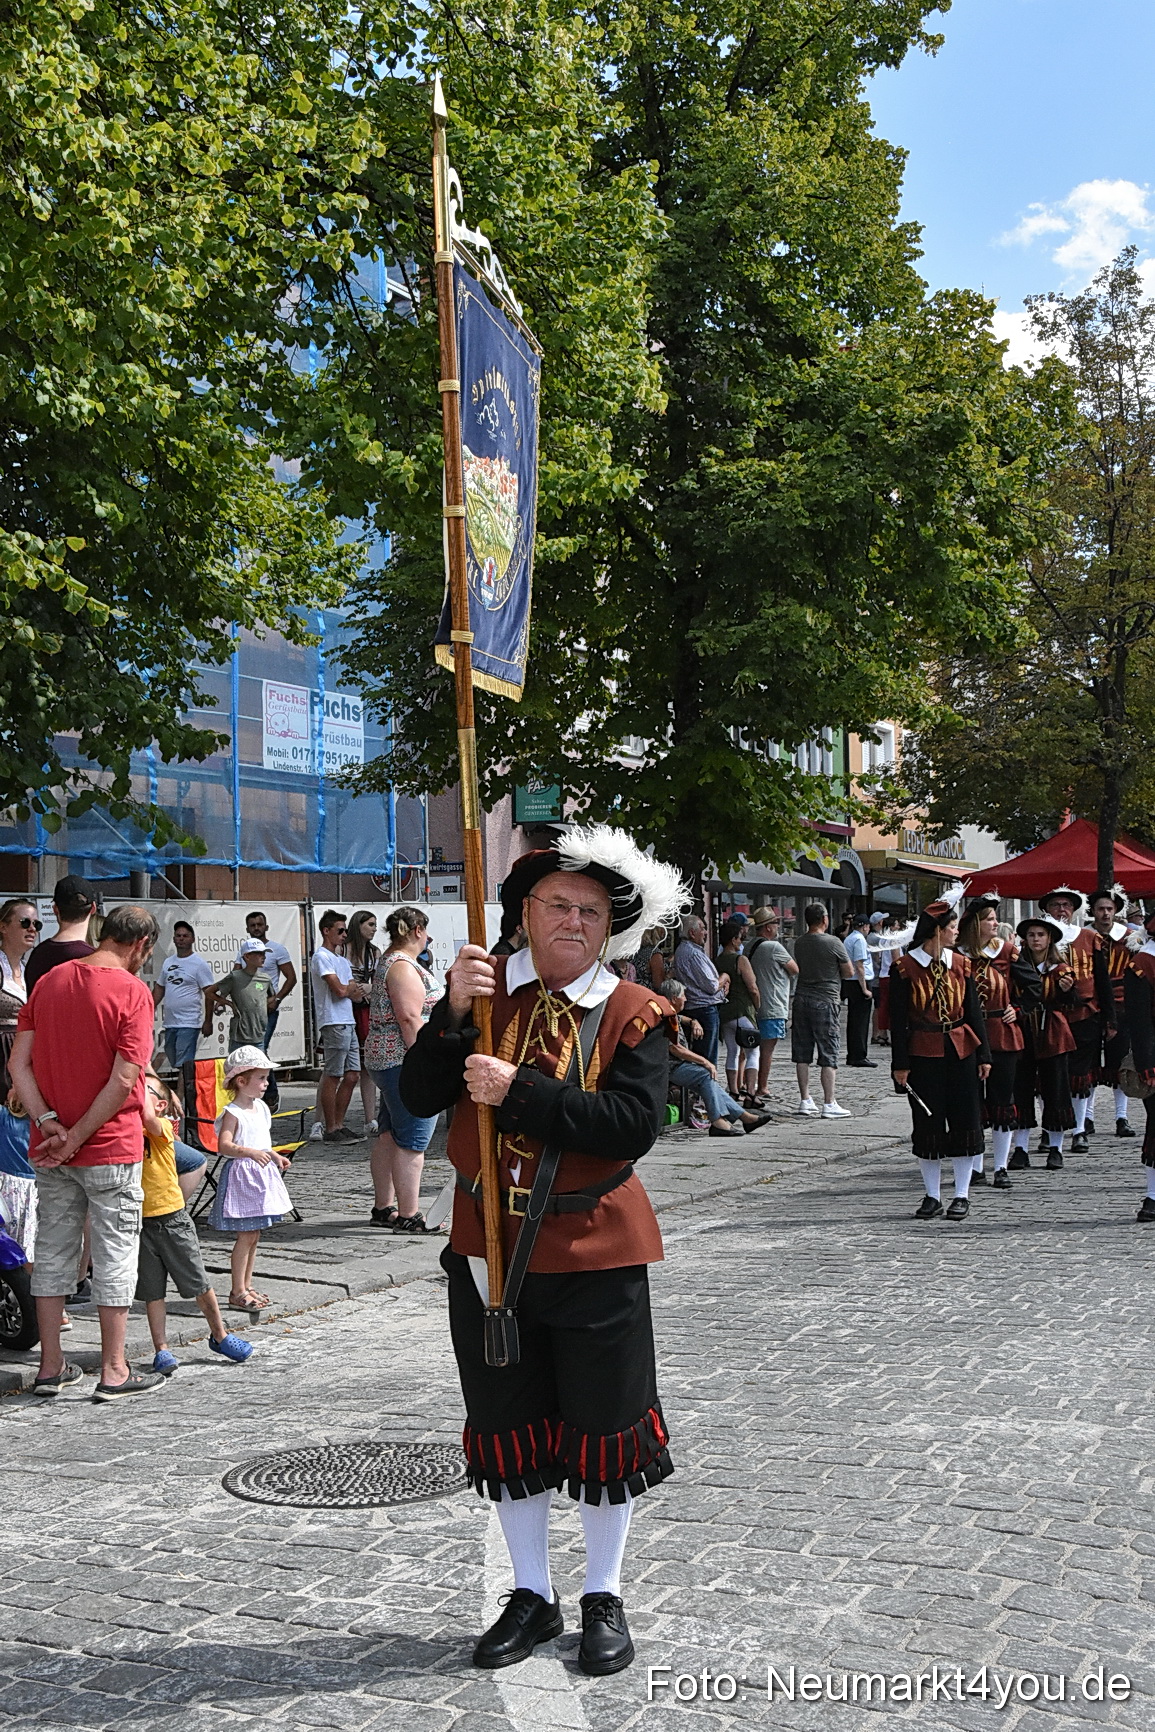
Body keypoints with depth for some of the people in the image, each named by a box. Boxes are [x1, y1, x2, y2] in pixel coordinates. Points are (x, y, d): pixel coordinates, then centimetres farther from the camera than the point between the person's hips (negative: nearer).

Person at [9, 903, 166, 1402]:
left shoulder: (49, 982, 5)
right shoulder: (131, 991, -13)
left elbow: (19, 1064, 1)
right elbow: (123, 1081, -20)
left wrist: (49, 1124, -7)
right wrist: (77, 1137, -13)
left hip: (50, 1152, 6)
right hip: (110, 1148, -6)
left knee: (52, 1251, 14)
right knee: (115, 1256, 5)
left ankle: (51, 1367, 21)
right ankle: (114, 1371, 11)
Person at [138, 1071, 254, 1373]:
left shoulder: (163, 1128, -10)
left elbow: (148, 1119, -30)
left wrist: (141, 1081, -21)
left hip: (172, 1218, -3)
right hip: (139, 1221, 3)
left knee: (198, 1284, 8)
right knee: (152, 1291, 8)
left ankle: (219, 1334, 25)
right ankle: (161, 1349, 18)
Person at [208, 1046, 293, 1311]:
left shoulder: (261, 1107, 12)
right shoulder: (233, 1113, -14)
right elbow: (224, 1145, -27)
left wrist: (276, 1158, 16)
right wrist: (251, 1153, -37)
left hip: (262, 1175, 9)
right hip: (241, 1174, -8)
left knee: (253, 1235, 13)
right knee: (246, 1236, -7)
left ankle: (246, 1286, 21)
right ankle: (237, 1293, -2)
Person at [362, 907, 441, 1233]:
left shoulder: (387, 962, 18)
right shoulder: (404, 967, -14)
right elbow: (409, 1019, -21)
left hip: (383, 1060, 11)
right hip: (406, 1060, -11)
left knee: (389, 1135, 14)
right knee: (412, 1141, -8)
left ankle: (383, 1208, 21)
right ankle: (408, 1216, -6)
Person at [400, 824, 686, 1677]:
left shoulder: (634, 1012, -6)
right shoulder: (486, 986, 1)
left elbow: (635, 1124, -20)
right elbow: (419, 1097, -6)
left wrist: (518, 1090, -24)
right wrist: (453, 1013, -21)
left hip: (594, 1252, -2)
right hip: (486, 1246, 3)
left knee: (604, 1428, 8)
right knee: (507, 1429, 13)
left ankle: (605, 1598, 28)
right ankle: (532, 1596, 31)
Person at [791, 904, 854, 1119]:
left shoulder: (799, 943, 5)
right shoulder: (833, 943, -10)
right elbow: (849, 972, -3)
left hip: (802, 998, 5)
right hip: (825, 1000, -5)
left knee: (803, 1053, 10)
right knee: (828, 1054, -2)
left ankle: (805, 1100, 14)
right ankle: (829, 1103, -3)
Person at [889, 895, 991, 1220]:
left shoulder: (960, 964, 6)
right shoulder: (904, 967, -5)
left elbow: (973, 1011, 9)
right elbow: (898, 1020, -4)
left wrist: (983, 1055, 4)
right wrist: (900, 1064, -7)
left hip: (961, 1051, 3)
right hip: (923, 1055, -3)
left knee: (964, 1121, 3)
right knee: (927, 1124, 3)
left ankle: (962, 1195, 13)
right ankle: (932, 1196, 14)